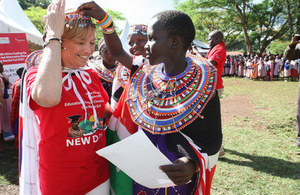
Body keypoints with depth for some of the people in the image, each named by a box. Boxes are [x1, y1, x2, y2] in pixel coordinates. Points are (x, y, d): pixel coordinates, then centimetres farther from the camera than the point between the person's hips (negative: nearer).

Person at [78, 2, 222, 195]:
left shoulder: (201, 86, -20)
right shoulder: (147, 73, -5)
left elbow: (212, 139, -17)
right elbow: (118, 52, 7)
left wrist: (192, 164, -35)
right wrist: (102, 18, -2)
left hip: (178, 179, -4)